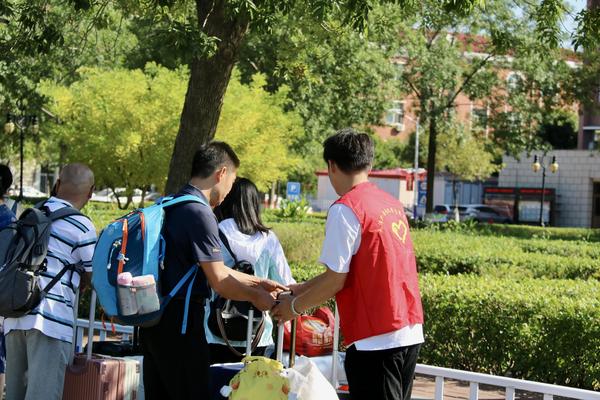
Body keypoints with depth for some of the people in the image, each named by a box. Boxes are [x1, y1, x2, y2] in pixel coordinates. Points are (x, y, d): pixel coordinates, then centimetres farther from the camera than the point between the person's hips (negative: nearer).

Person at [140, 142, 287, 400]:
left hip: (152, 318, 9)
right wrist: (255, 296, 0)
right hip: (179, 321, -9)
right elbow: (219, 282, -17)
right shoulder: (199, 213, -16)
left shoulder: (170, 206, 14)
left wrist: (255, 282, 22)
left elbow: (210, 267, 20)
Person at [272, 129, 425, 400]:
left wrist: (295, 306, 4)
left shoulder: (345, 209, -11)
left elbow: (337, 279, -11)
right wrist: (304, 288, 25)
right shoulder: (392, 204, 13)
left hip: (376, 339, -8)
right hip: (410, 334, 8)